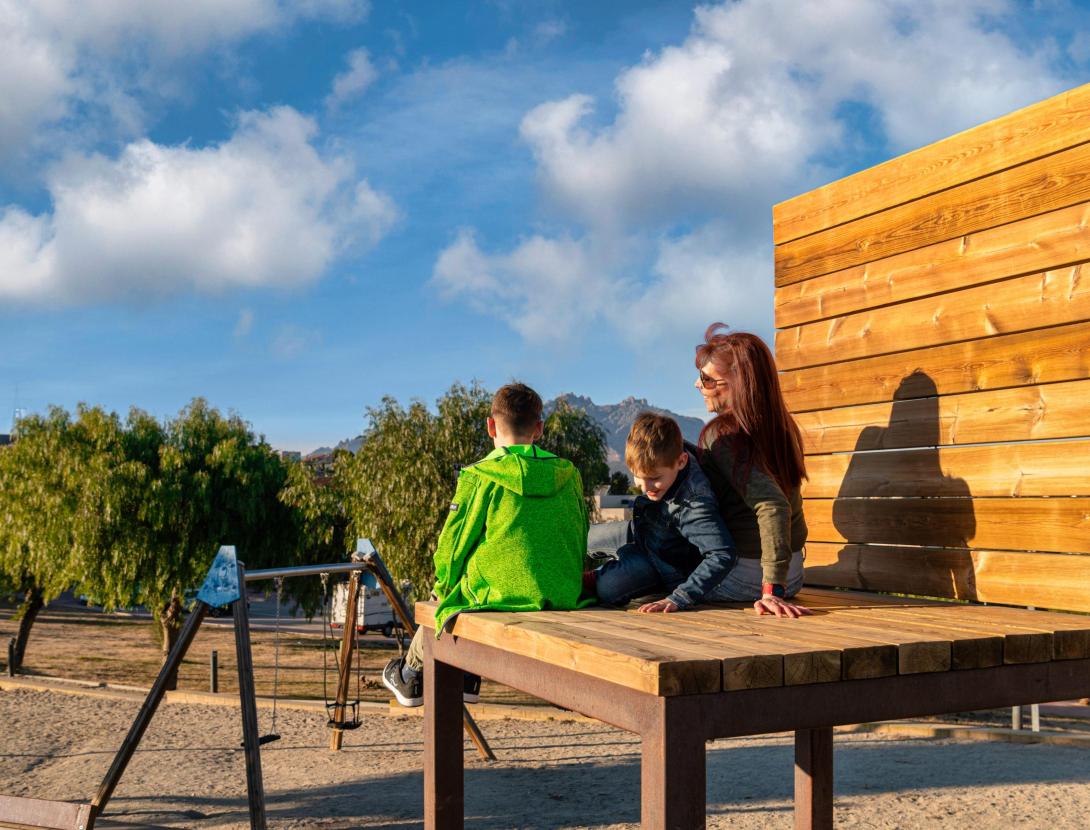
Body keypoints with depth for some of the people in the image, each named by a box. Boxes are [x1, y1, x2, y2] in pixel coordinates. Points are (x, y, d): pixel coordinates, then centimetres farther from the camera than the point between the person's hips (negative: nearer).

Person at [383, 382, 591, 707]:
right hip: (563, 599, 5)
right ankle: (468, 679, 48)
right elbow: (580, 543, 12)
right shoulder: (569, 476, 2)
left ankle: (410, 675, 50)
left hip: (495, 596, -5)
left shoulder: (479, 478, -10)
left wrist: (443, 588, 16)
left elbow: (453, 544, -3)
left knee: (438, 606, 26)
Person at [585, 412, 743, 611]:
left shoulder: (694, 503, -44)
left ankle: (595, 578, 19)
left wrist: (678, 599, -51)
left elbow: (723, 555, -48)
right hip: (642, 534, 7)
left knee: (607, 589, -17)